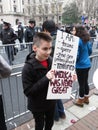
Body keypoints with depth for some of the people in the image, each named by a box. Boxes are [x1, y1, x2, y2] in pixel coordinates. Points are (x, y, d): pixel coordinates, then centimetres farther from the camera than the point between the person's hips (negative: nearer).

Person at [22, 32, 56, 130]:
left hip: (51, 102, 4)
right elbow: (27, 91, -26)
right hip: (37, 105, -4)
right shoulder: (28, 67, -25)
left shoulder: (51, 61, -12)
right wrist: (46, 78, -34)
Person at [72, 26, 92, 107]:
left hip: (81, 66, -8)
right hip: (87, 64, 8)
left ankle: (80, 101, 23)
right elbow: (90, 51, 15)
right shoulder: (87, 40, 6)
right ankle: (86, 98, 36)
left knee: (81, 83, 5)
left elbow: (76, 55, -20)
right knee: (85, 82, 20)